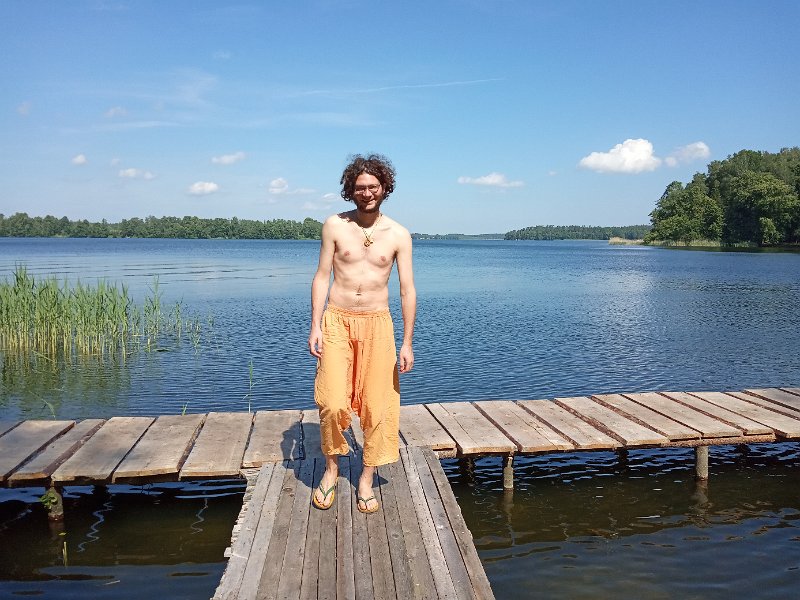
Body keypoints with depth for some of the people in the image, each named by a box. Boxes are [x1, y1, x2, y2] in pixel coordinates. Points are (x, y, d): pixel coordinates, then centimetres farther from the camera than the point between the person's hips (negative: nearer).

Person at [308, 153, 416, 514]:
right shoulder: (334, 225, 2)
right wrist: (315, 327, -4)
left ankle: (366, 480, 20)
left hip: (377, 324, 1)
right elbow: (322, 277, 4)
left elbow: (407, 289, 0)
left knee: (377, 406, 2)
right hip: (337, 322, -1)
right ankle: (331, 468, 16)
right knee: (332, 403, -11)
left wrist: (407, 343, -4)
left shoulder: (398, 235, 1)